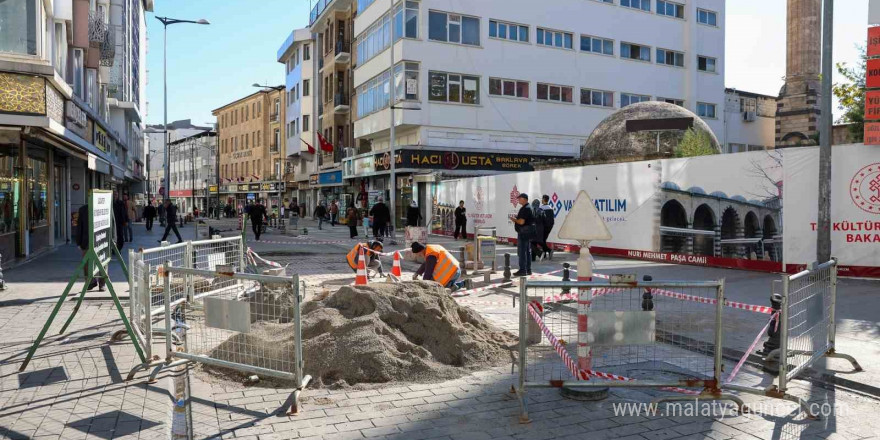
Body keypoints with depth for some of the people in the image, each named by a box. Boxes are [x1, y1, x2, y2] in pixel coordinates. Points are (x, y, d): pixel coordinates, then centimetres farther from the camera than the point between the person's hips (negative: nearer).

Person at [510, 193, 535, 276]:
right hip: (528, 232, 11)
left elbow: (521, 222, -23)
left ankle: (522, 270, -4)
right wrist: (516, 219, 15)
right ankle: (528, 270, 19)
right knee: (528, 251, 13)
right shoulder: (529, 208, 15)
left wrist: (514, 219, -6)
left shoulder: (525, 209, -18)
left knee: (521, 251, -6)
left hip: (523, 232, -11)